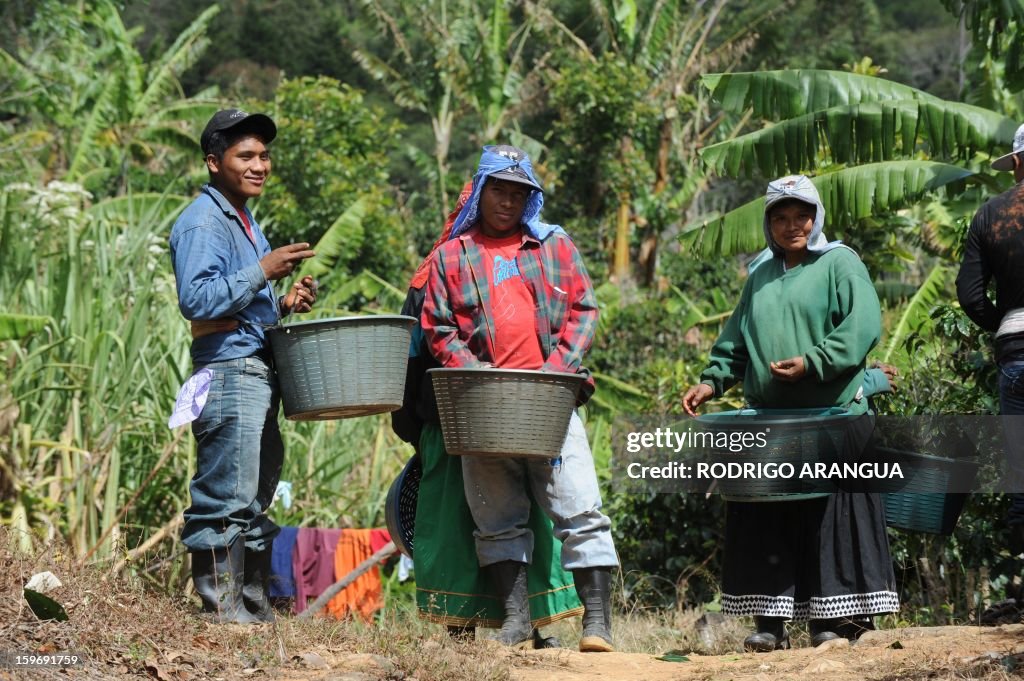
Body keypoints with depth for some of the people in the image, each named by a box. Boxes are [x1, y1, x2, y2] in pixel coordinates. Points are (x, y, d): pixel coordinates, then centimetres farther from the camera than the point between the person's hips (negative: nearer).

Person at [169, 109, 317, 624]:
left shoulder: (243, 221, 21)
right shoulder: (203, 222, -10)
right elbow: (197, 299, -22)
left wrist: (284, 305, 10)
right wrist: (262, 272, -21)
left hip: (258, 375, 10)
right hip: (228, 374, -10)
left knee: (254, 502, 14)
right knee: (226, 502, -9)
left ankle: (255, 610, 21)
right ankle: (222, 613, -7)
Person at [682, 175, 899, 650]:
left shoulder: (839, 263, 3)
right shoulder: (760, 276, 21)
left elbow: (863, 325, -10)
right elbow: (735, 341, 22)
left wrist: (812, 363, -19)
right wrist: (712, 380, 6)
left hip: (832, 416, -5)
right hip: (767, 421, 5)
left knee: (831, 516, -6)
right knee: (764, 519, 2)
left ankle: (836, 616, -1)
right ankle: (770, 620, 5)